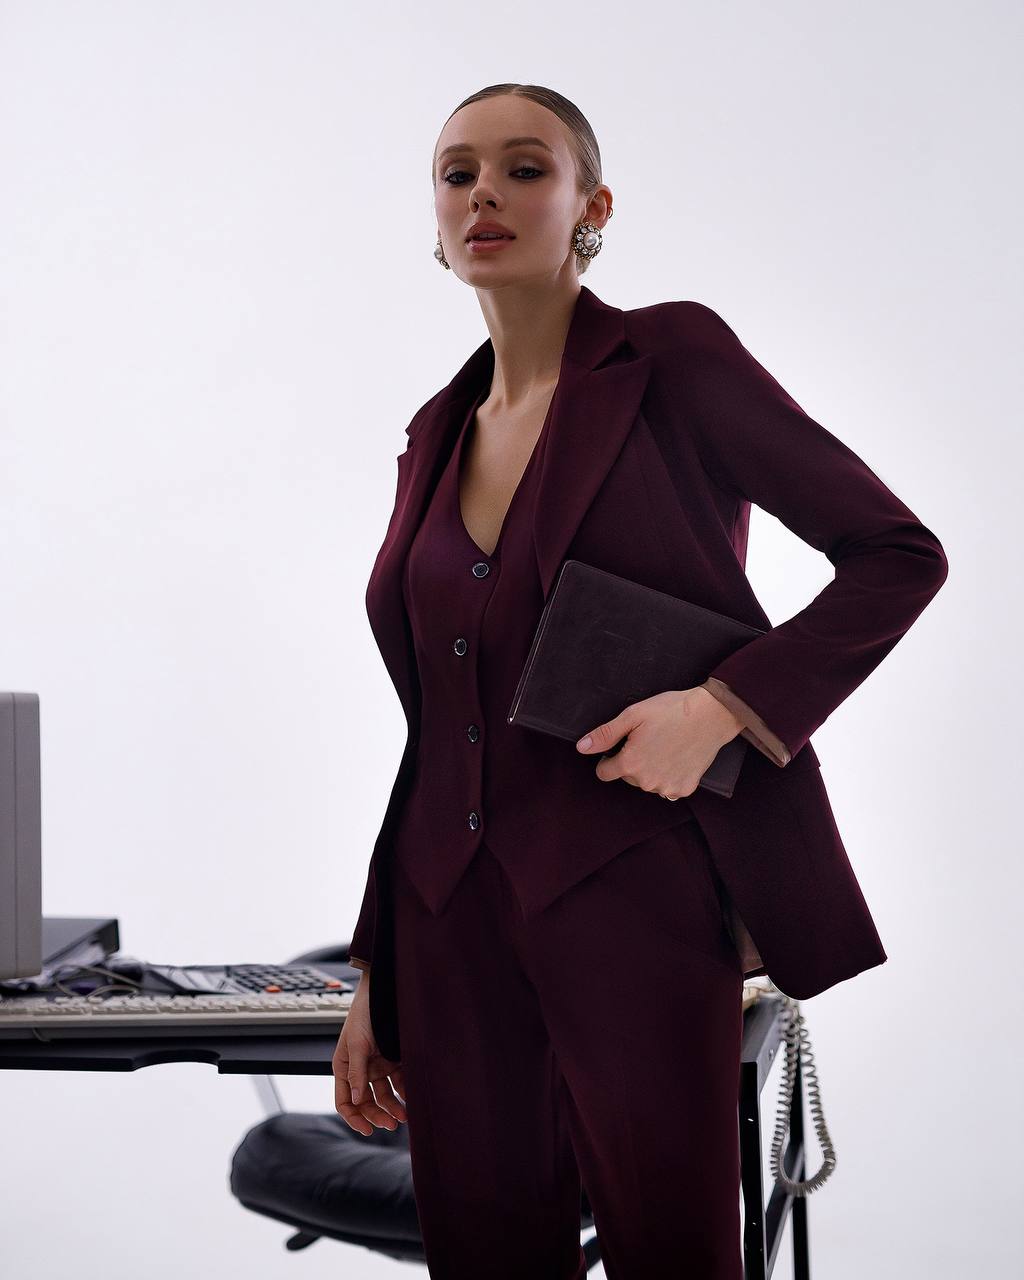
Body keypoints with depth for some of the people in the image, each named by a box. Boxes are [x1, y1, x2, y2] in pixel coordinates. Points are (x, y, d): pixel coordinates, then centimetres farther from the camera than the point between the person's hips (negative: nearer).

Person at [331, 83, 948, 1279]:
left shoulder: (672, 359, -1)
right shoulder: (438, 435, 15)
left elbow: (900, 554, -3)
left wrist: (718, 705, -16)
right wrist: (375, 980, 15)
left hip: (631, 892, -5)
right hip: (456, 911, 5)